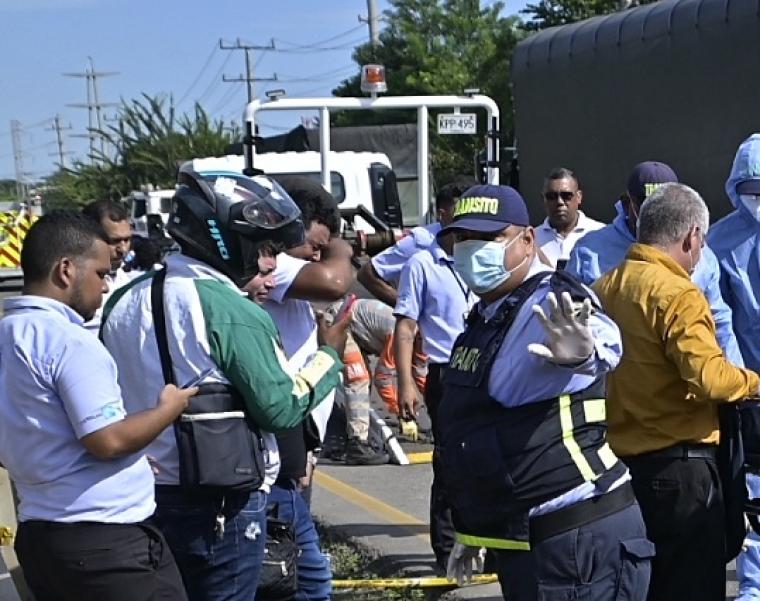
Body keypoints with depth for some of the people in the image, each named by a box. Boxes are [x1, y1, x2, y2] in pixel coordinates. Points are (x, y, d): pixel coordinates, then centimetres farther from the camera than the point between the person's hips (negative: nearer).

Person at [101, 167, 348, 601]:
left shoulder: (125, 300, 5)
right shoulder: (233, 313, -17)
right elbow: (280, 409, -16)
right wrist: (330, 355, -4)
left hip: (141, 496, 7)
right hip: (222, 504, -7)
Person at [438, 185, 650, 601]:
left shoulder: (550, 307, -16)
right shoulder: (484, 316, 13)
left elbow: (602, 342, -40)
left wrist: (583, 354, -64)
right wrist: (472, 530, 28)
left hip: (576, 541, -9)